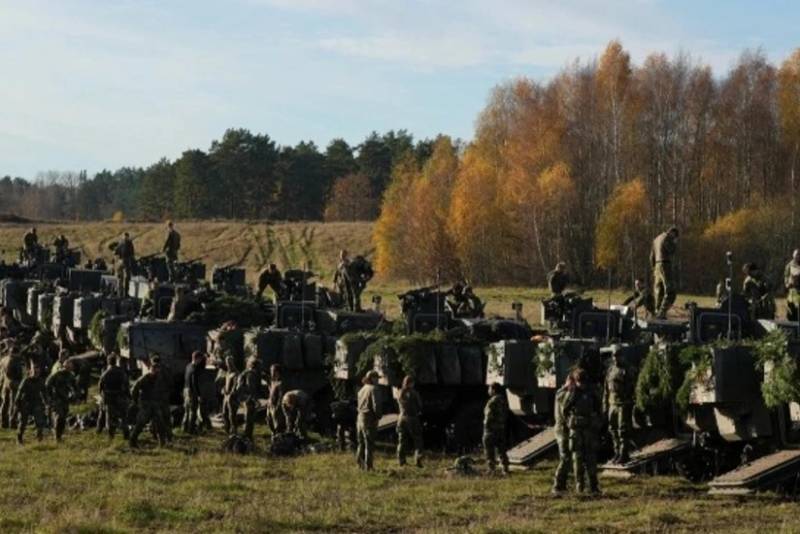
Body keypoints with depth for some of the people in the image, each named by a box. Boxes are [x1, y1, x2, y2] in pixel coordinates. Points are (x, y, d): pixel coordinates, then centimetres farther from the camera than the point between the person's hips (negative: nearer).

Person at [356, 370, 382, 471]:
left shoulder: (362, 389, 15)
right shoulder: (373, 389, -12)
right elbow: (376, 405, -20)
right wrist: (378, 417, -8)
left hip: (360, 417, 8)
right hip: (369, 418, -8)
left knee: (361, 443, 16)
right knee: (369, 443, -4)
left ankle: (360, 464, 20)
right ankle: (368, 466, -4)